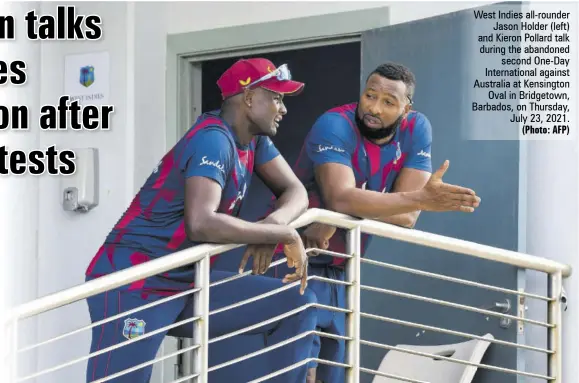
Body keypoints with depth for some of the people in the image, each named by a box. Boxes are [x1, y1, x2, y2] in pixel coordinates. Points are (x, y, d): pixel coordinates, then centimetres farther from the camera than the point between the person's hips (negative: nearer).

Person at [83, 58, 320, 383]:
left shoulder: (254, 138, 8)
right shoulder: (213, 139, -19)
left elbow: (295, 191, 9)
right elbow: (201, 223, -33)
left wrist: (274, 222, -14)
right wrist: (284, 235, -23)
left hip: (187, 284, 9)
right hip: (133, 284, -9)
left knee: (298, 304, 5)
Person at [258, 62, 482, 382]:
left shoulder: (416, 130, -8)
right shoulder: (335, 125, -21)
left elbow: (407, 216, -15)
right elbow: (341, 199, -37)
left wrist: (337, 218, -27)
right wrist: (421, 199, -42)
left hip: (338, 266, 5)